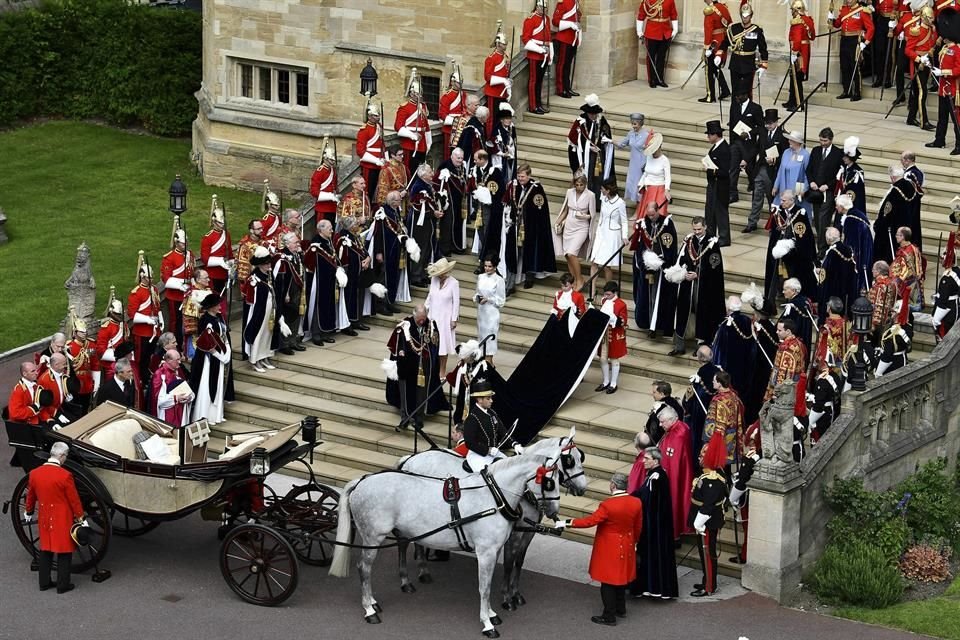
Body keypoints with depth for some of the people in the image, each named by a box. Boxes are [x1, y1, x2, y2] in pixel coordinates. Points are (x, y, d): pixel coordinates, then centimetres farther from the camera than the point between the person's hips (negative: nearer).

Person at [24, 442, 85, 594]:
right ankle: (63, 585, 14)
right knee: (64, 551, 8)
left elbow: (31, 496, 10)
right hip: (62, 519, -5)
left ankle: (44, 582, 25)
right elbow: (74, 500, -14)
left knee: (45, 550, 18)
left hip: (44, 518, 5)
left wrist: (28, 512, 27)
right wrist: (81, 519, -3)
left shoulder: (34, 473, -5)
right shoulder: (65, 476, -21)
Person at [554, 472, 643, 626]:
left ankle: (609, 616, 12)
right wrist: (633, 542, 22)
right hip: (626, 548, 6)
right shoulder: (636, 503, -8)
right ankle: (621, 609, 37)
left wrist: (568, 523, -14)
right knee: (621, 577, 23)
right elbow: (638, 527, 4)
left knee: (608, 582, 5)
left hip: (609, 549, -6)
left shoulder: (608, 505, -26)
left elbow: (590, 521, -22)